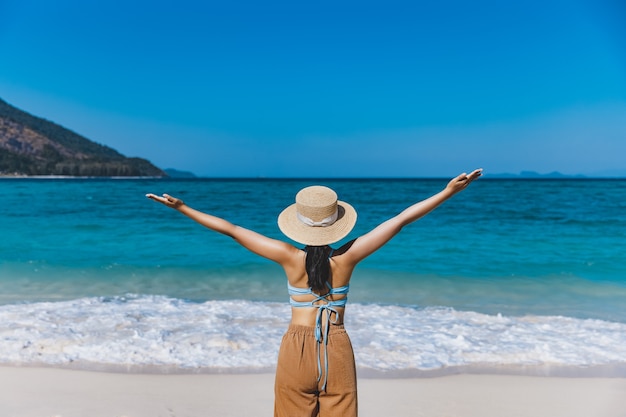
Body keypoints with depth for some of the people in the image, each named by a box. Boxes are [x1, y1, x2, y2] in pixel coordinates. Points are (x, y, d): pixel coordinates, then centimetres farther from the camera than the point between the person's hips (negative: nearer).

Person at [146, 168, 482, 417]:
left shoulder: (290, 258, -11)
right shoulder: (346, 257, -10)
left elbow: (231, 229, -7)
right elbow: (401, 219, -8)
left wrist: (183, 208, 0)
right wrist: (449, 191, -5)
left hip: (296, 352, 0)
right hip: (337, 352, 1)